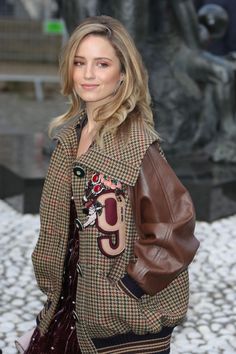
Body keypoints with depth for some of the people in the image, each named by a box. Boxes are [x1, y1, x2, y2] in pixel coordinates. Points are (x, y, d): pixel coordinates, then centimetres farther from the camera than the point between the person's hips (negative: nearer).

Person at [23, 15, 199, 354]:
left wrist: (130, 287, -17)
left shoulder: (133, 139, -20)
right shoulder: (74, 133, 3)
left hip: (126, 314, -7)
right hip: (80, 297, 7)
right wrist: (54, 281, 9)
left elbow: (173, 224, -23)